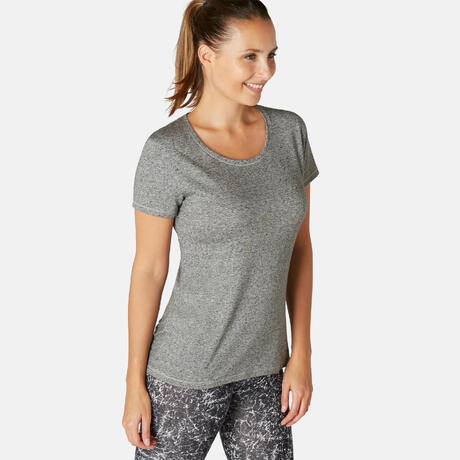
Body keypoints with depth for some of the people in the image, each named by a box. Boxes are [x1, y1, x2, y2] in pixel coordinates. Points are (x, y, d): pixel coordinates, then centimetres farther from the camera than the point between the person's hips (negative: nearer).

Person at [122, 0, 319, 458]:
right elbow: (148, 269, -8)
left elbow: (299, 246, 4)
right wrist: (135, 385, -4)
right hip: (186, 371, -4)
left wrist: (301, 353, 2)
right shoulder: (167, 151, -14)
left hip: (264, 369, 4)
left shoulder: (290, 131, -1)